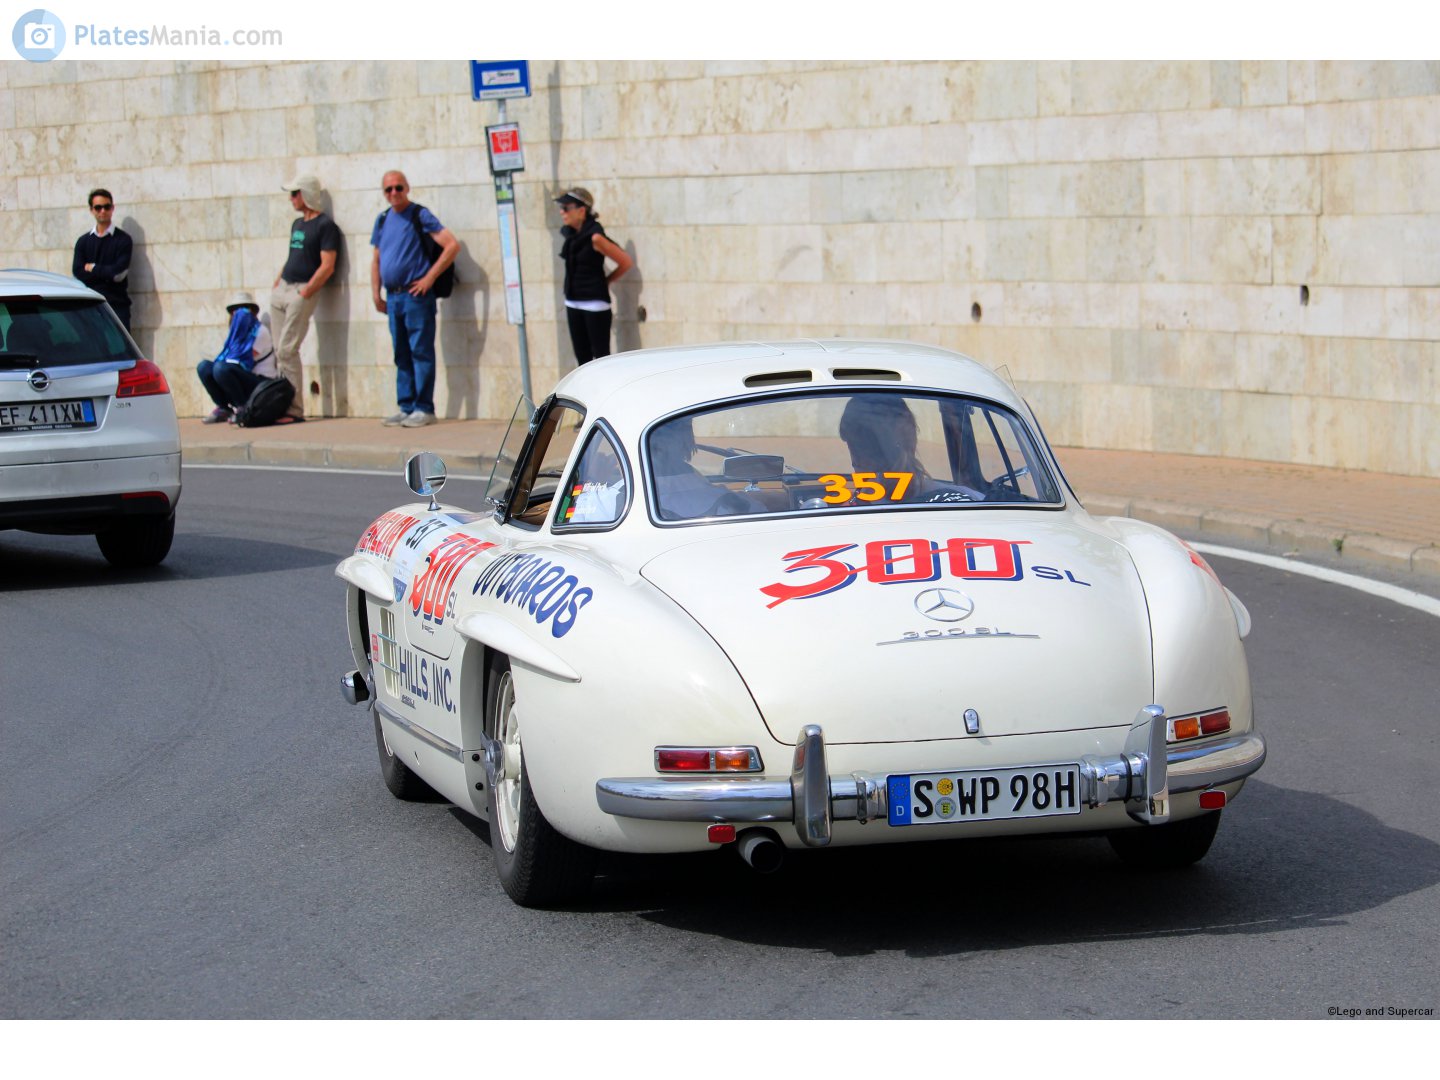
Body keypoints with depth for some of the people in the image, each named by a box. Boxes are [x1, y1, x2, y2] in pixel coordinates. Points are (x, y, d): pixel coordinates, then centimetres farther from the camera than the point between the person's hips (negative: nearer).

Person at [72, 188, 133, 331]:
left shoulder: (123, 239, 2)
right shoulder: (83, 242, 12)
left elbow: (119, 273, -9)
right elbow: (78, 272, 0)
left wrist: (93, 268, 1)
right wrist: (106, 273, -7)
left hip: (117, 305, -3)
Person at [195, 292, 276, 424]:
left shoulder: (260, 331, -6)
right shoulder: (236, 332, 16)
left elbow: (246, 363, -15)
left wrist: (223, 361, -8)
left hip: (260, 386, -8)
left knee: (221, 369, -31)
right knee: (204, 366, -6)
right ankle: (223, 409, -2)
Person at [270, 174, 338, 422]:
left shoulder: (325, 226, -8)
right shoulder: (297, 224, 18)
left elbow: (327, 267, -15)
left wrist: (305, 293, -18)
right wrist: (277, 283, 13)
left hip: (302, 292, -8)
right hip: (282, 290, 8)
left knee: (287, 350, -13)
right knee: (281, 351, 4)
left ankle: (295, 409, -10)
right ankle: (284, 404, 6)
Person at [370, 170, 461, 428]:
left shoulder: (420, 216, -5)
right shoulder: (383, 220, 15)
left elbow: (452, 245, -11)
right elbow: (376, 259, 22)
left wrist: (429, 278, -13)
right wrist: (376, 293, 12)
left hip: (416, 294, -7)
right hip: (393, 297, 7)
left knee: (421, 352, -6)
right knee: (402, 355, 10)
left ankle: (424, 409, -4)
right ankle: (406, 407, 14)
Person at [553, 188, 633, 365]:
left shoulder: (595, 237, -16)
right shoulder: (570, 235, 5)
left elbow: (626, 262, -13)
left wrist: (606, 282, -1)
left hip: (595, 304, -8)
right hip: (573, 305, 8)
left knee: (601, 357, -3)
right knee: (582, 358, 12)